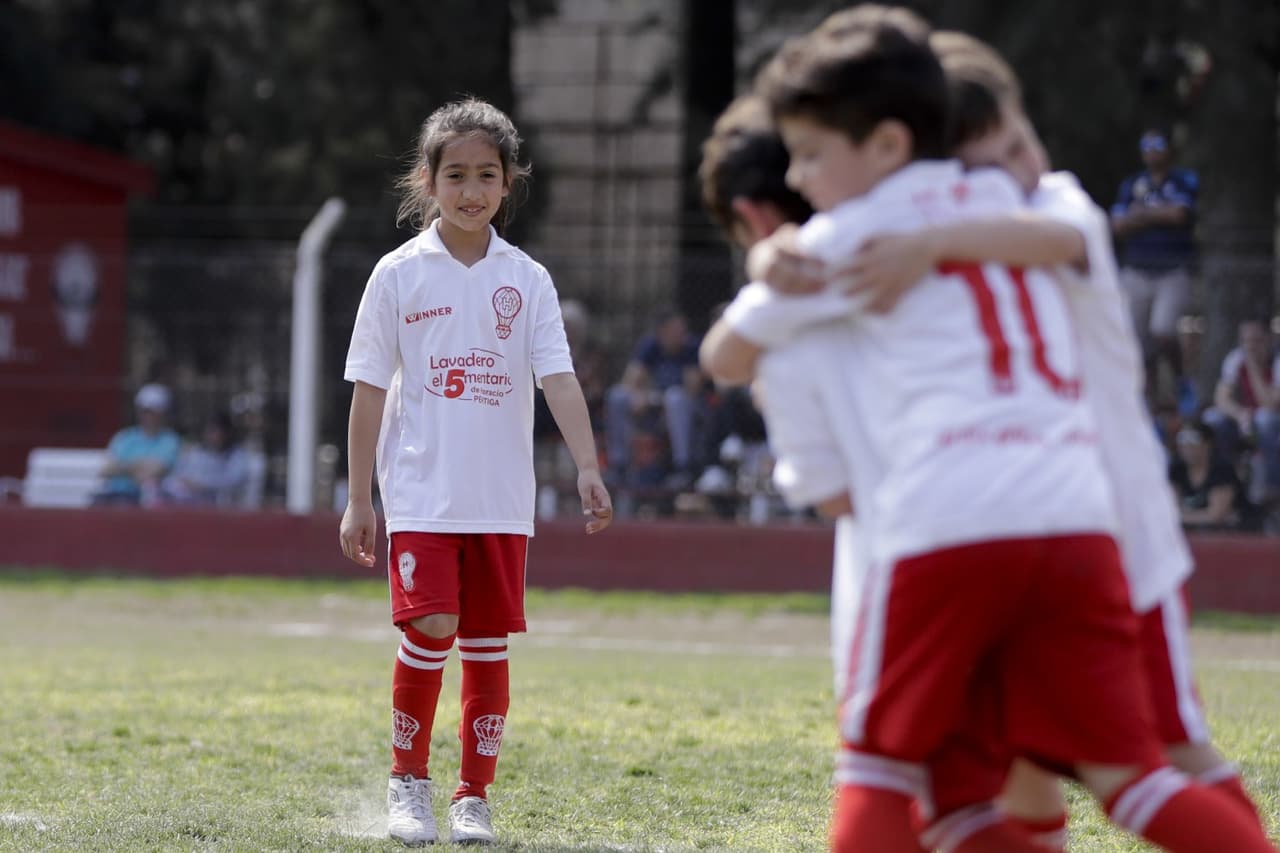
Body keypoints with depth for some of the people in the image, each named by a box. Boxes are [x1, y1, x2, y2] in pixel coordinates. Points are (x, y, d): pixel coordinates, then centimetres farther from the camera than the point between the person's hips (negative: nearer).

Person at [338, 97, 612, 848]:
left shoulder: (527, 279, 5)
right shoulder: (400, 274, 1)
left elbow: (558, 378, -3)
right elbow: (370, 390, 3)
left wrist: (588, 467, -16)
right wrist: (359, 498, 0)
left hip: (502, 498, 2)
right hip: (422, 495, -2)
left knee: (489, 645, 4)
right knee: (430, 630, -14)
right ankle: (409, 780, 5)